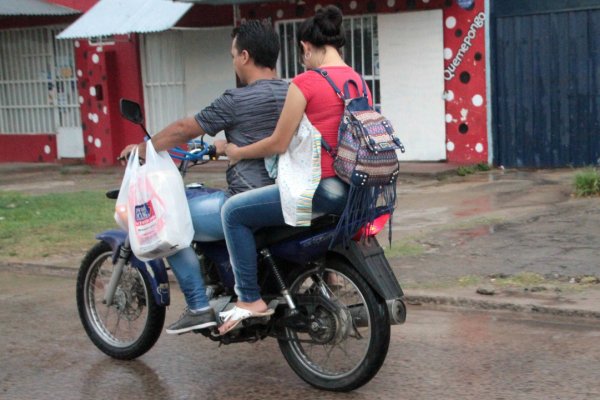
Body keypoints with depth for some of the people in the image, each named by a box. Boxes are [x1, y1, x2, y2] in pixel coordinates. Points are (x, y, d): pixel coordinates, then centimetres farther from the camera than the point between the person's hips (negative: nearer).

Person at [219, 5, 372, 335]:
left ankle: (250, 299, 2)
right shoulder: (358, 81, 9)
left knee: (233, 212, 3)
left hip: (321, 189, -8)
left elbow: (278, 144, -10)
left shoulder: (306, 82, -12)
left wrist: (237, 152, 7)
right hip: (356, 190, 8)